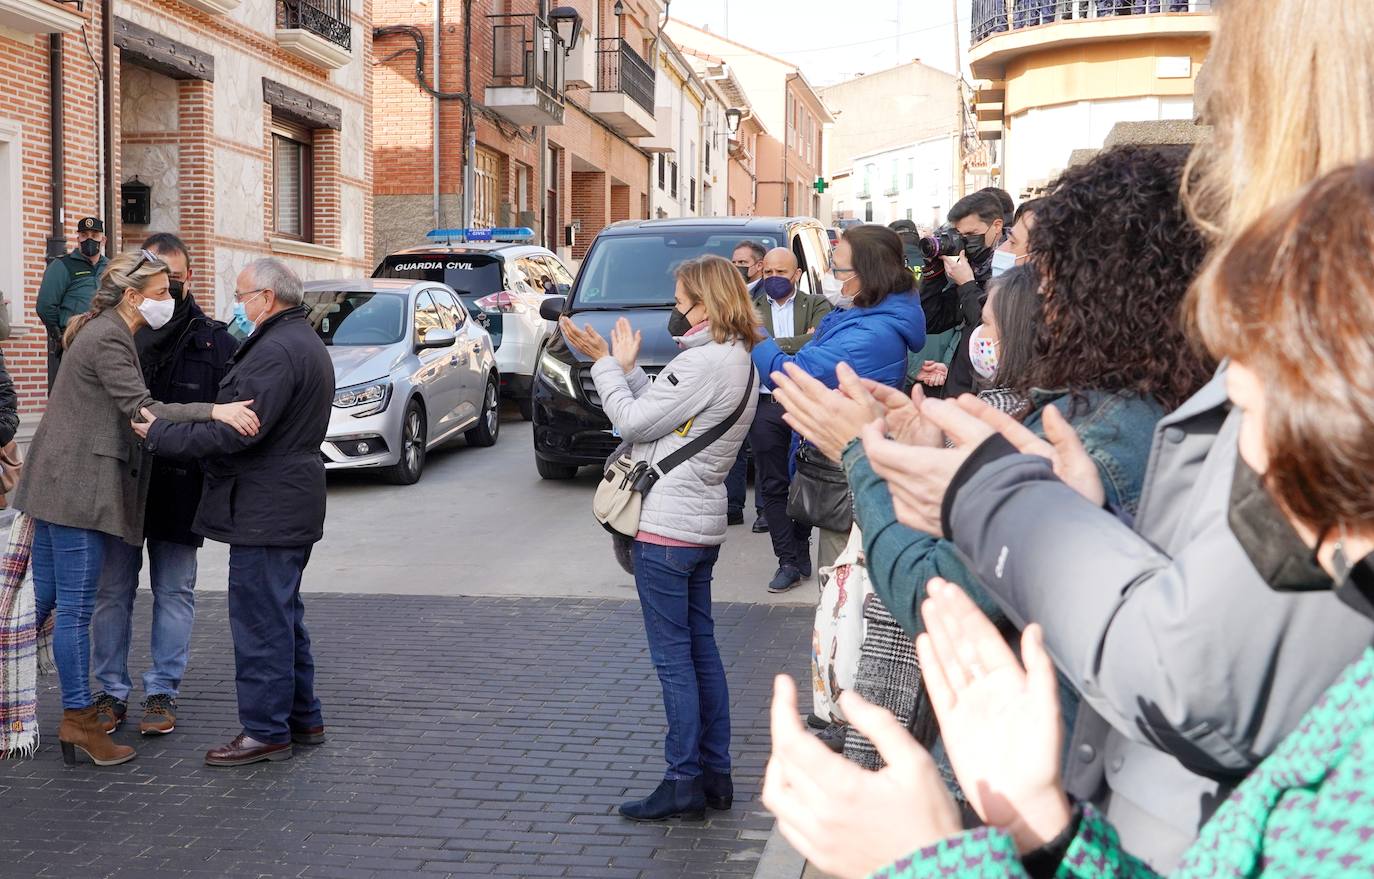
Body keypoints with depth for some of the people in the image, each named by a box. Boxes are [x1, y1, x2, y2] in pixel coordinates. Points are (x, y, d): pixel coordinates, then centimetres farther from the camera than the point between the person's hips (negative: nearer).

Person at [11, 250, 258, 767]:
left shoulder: (104, 332, 17)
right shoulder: (107, 339, -15)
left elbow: (130, 409, 20)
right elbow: (140, 408, -23)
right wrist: (214, 412, -31)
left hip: (58, 486, 10)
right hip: (78, 487, -10)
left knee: (43, 599, 14)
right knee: (75, 608, -4)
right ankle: (79, 721, 1)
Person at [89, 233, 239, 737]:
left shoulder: (214, 342, -1)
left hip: (180, 489, 0)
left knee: (174, 592, 8)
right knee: (113, 591, 8)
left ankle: (162, 691, 19)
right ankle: (111, 690, 20)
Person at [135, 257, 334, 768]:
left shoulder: (276, 351, -19)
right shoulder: (305, 342, 17)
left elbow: (237, 432, -25)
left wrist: (160, 435, -17)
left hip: (266, 510, -11)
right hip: (292, 506, 11)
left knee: (261, 621, -4)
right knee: (283, 618, 18)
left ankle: (266, 731, 3)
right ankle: (302, 719, 26)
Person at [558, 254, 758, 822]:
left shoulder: (705, 362, -19)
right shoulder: (736, 360, 12)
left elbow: (633, 421, -15)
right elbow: (659, 408, 11)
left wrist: (608, 365, -2)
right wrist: (619, 365, 10)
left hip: (666, 527, -10)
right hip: (702, 525, 10)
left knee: (673, 657, -3)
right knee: (701, 649, 13)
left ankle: (684, 782, 3)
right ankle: (715, 775, 20)